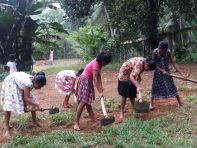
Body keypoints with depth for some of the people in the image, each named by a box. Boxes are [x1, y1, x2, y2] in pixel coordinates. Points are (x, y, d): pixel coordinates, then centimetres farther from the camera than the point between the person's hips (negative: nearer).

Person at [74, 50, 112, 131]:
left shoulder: (99, 63, 3)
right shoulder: (95, 64, -25)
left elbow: (99, 76, 3)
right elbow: (95, 79, -27)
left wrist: (101, 87, -6)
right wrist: (100, 92, -25)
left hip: (89, 81, 9)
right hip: (84, 81, -9)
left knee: (88, 102, 12)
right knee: (83, 102, -10)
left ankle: (93, 121, 16)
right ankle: (76, 123, -5)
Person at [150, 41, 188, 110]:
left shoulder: (168, 52, -20)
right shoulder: (155, 52, -23)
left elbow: (173, 63, -20)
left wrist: (182, 74, -25)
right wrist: (162, 70, -30)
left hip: (166, 71, 1)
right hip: (158, 71, -1)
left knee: (171, 86, 2)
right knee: (155, 86, 1)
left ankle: (180, 103, 9)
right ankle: (151, 104, 13)